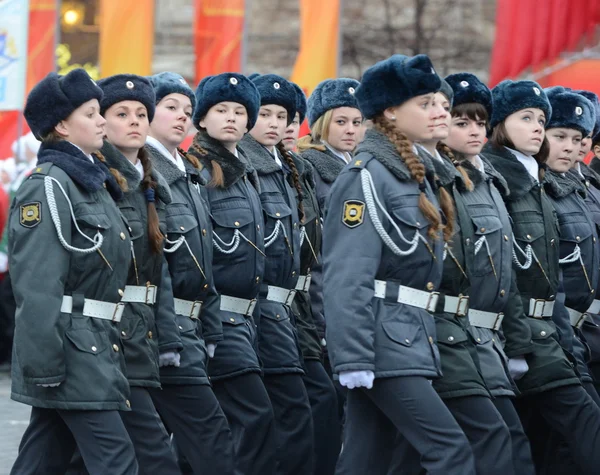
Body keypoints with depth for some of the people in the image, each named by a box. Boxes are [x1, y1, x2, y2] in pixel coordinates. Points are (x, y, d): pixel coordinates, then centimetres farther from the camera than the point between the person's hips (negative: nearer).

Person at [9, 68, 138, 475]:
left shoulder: (93, 181, 17)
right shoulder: (49, 186, -12)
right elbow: (37, 286, -18)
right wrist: (44, 367, -22)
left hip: (97, 345, 9)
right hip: (71, 350, -9)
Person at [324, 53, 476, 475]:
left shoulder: (415, 175, 17)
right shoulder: (366, 177, -11)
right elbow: (347, 275, -18)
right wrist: (352, 358, -24)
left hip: (411, 340, 9)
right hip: (385, 344, -9)